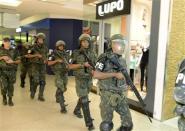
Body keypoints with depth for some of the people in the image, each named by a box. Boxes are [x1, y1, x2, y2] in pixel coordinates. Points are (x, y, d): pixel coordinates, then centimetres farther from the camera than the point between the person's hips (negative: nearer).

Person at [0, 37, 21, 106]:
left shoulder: (14, 51, 4)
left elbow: (19, 61, 2)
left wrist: (12, 61, -15)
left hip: (12, 71, 1)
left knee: (10, 86, 6)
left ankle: (10, 100, 19)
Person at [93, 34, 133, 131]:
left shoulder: (122, 60, 9)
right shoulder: (105, 58, -11)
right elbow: (96, 74, -23)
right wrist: (115, 74, -23)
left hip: (121, 95, 6)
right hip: (108, 95, -6)